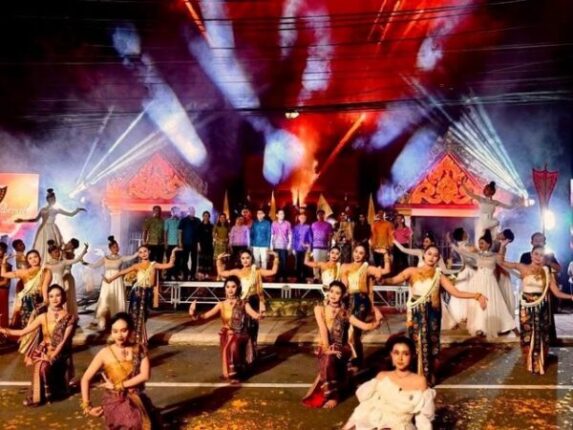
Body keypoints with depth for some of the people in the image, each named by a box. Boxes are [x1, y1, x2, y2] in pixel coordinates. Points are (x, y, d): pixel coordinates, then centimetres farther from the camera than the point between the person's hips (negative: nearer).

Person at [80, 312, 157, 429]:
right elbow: (85, 379, -3)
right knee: (134, 423, -22)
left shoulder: (139, 350, 1)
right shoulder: (105, 353, -5)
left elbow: (145, 375, -9)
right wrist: (87, 406, -7)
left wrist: (118, 386, -13)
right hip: (114, 402, -3)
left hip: (137, 399, 3)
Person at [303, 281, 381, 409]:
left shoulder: (345, 314, 4)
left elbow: (365, 326, -1)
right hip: (325, 348, 2)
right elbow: (323, 329, -13)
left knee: (330, 358, -32)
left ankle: (333, 395, -20)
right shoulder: (319, 309, 1)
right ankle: (332, 394, -5)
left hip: (341, 349, -1)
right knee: (328, 359, -29)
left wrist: (377, 322, -19)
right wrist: (327, 349, -25)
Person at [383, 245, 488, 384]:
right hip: (416, 315, -1)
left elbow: (456, 292, 0)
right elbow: (394, 280, -14)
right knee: (416, 345, -1)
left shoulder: (439, 275, 6)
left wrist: (477, 296, -12)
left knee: (430, 346, 4)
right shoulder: (412, 271, 2)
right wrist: (381, 279, -35)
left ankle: (428, 377, 19)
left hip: (431, 315, 1)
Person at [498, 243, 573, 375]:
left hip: (541, 308, 1)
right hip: (526, 307, -1)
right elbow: (501, 262, -10)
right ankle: (530, 363, 21)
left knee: (541, 335, 8)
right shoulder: (523, 268, -4)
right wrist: (503, 247, -22)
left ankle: (539, 364, 23)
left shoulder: (546, 272, 0)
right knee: (527, 334, 7)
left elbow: (557, 292, -2)